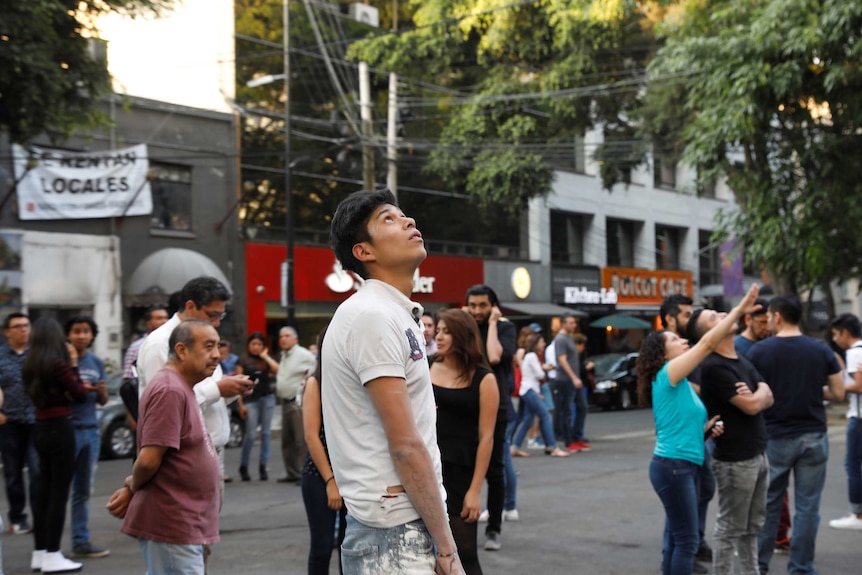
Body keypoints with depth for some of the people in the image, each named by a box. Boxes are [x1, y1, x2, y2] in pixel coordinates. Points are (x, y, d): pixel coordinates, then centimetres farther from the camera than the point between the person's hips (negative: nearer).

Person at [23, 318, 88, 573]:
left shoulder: (30, 365, 8)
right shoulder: (57, 364, -16)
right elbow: (79, 395, -7)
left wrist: (78, 386, 2)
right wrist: (74, 365, -1)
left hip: (40, 428, 8)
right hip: (59, 428, -8)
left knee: (44, 490, 14)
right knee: (59, 492, -2)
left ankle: (39, 553, 21)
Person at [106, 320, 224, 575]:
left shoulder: (181, 388, 14)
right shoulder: (170, 390, -19)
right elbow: (149, 459, -23)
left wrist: (131, 486, 4)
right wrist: (132, 489, -5)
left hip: (184, 524, 10)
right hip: (172, 526, -10)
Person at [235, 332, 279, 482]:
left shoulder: (266, 360, 11)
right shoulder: (243, 361, 3)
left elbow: (277, 369, -9)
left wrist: (265, 356, -4)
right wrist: (241, 404, -6)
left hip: (267, 398, 3)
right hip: (251, 400, -3)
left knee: (266, 432, 3)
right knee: (250, 434, -5)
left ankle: (263, 466, 11)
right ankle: (243, 467, 11)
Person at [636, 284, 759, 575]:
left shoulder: (680, 383, 17)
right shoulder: (667, 374, -10)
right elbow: (708, 342, -17)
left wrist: (706, 429, 3)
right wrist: (739, 309, -14)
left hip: (683, 466, 9)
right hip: (672, 466, -9)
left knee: (676, 539, 11)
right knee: (686, 540, -5)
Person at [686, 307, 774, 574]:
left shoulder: (742, 360, 11)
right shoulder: (713, 367, -18)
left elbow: (767, 397, 8)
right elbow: (751, 406, -20)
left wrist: (755, 395, -13)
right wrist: (755, 395, 1)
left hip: (758, 454, 8)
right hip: (735, 459, -8)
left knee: (752, 525, 17)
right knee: (731, 528, 1)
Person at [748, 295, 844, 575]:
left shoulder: (759, 350, -7)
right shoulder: (821, 350, -2)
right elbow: (838, 393, 1)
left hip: (774, 438, -1)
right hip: (813, 436, 1)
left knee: (768, 504, 12)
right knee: (807, 506, 6)